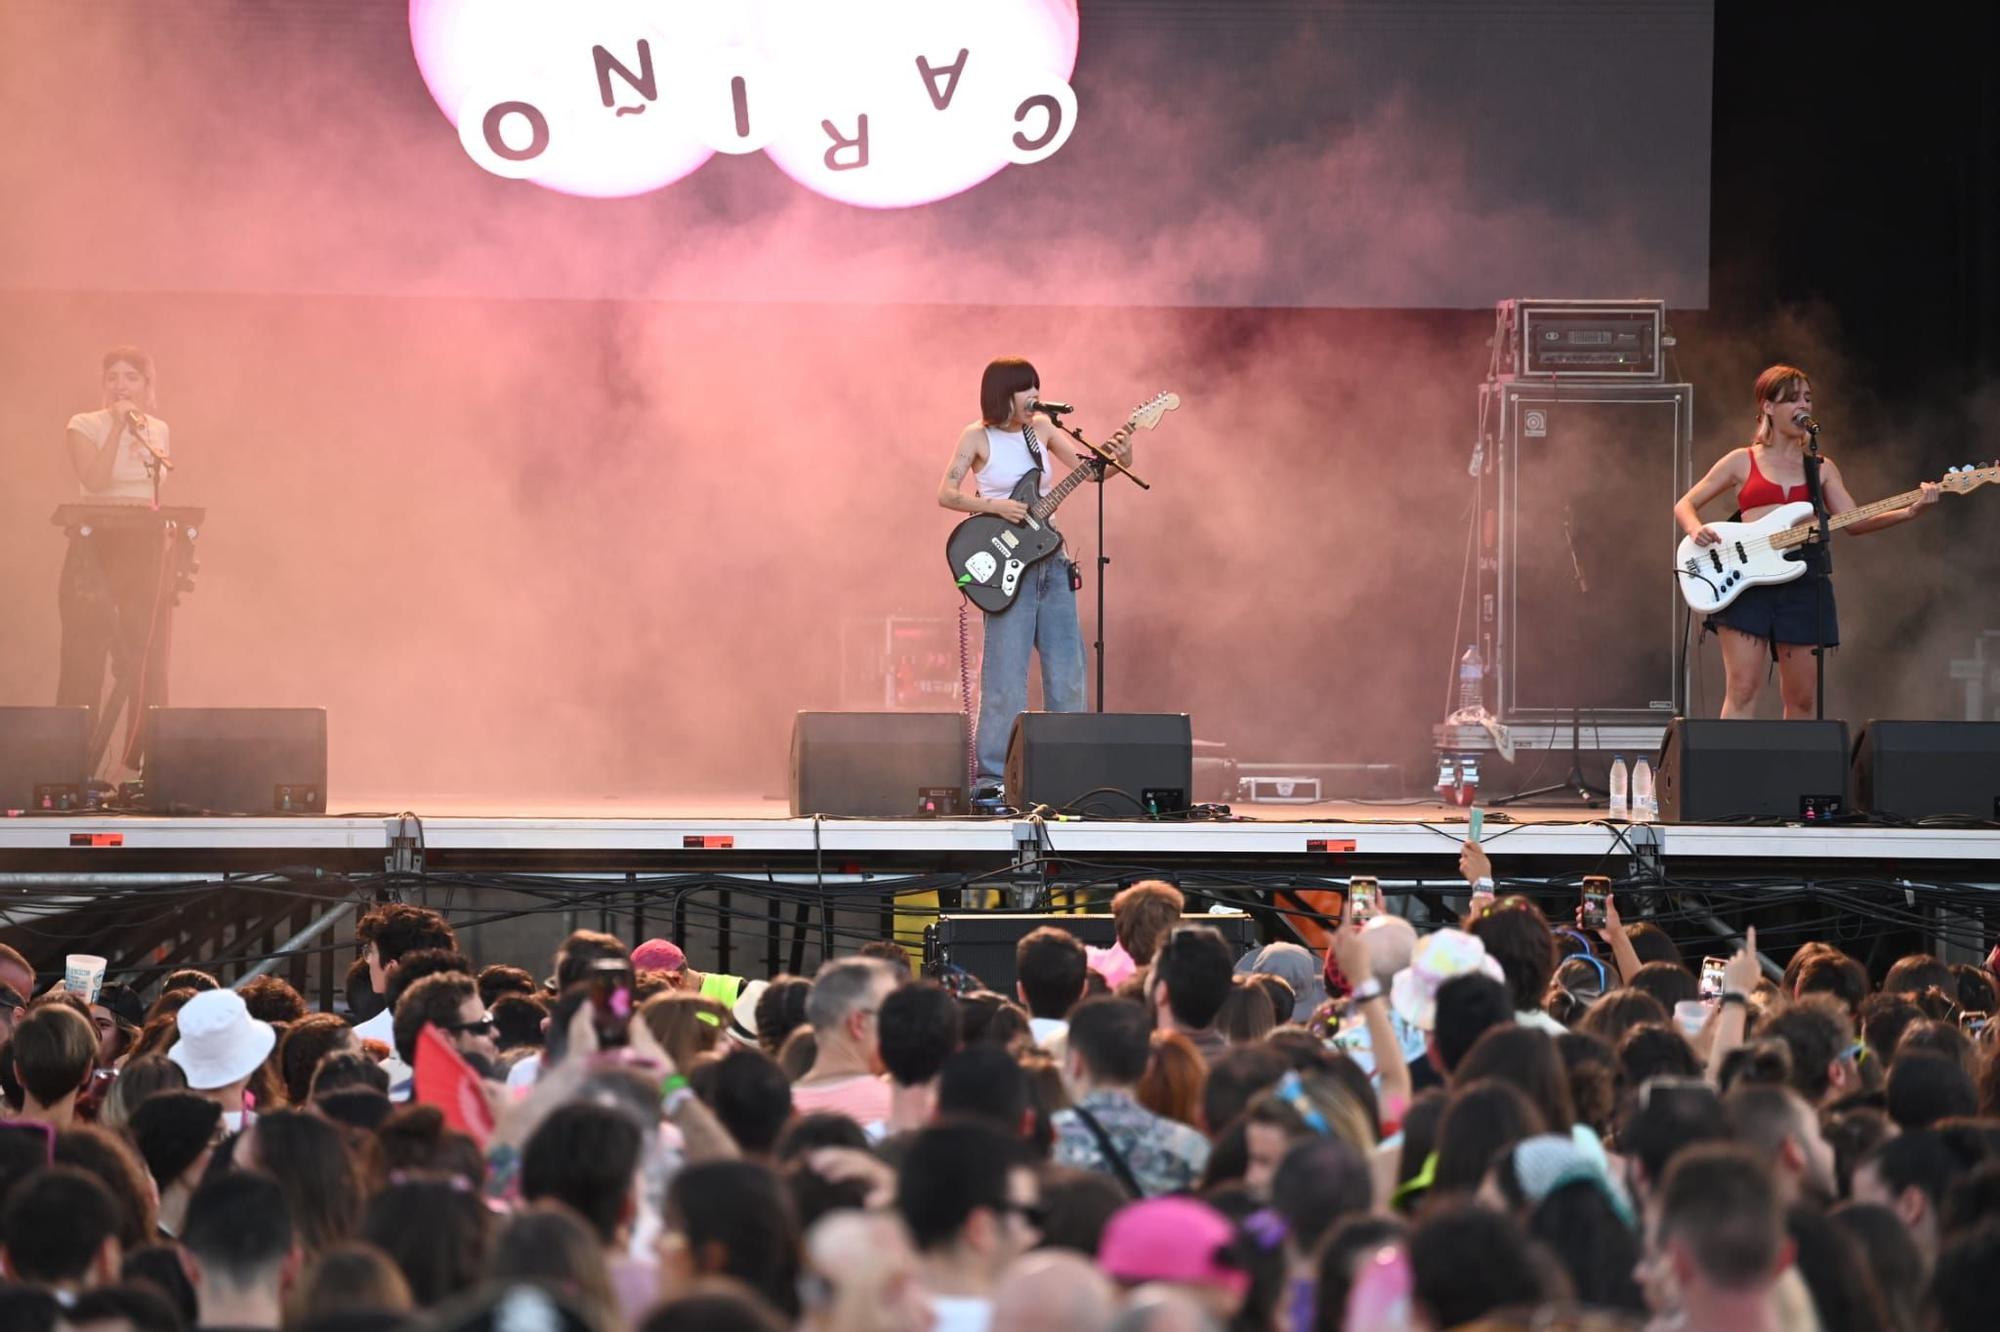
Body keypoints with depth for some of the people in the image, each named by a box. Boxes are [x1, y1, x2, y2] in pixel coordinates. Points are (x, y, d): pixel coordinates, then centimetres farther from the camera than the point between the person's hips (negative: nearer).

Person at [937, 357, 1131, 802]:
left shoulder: (1041, 427, 10)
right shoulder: (978, 437, -3)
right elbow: (946, 493, -10)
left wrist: (1115, 460, -5)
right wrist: (995, 506, -22)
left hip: (1051, 564, 6)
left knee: (1067, 674, 5)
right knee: (1005, 679, -8)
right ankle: (990, 779, -4)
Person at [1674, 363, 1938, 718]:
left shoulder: (1820, 468, 17)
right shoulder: (1742, 462, 9)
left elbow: (1853, 522, 7)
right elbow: (1684, 506, 11)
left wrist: (1909, 511, -8)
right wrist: (1697, 530, -11)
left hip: (1802, 580, 3)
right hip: (1748, 581, -3)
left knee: (1802, 699, 3)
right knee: (1742, 691, -12)